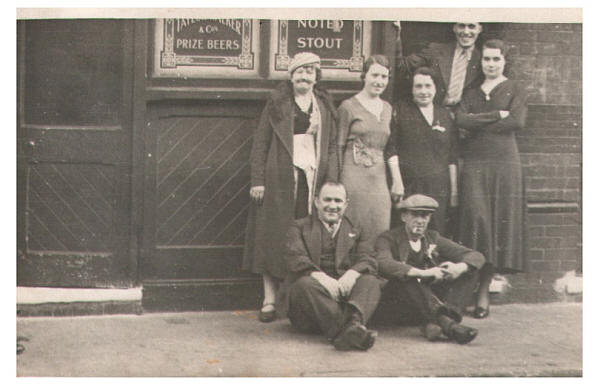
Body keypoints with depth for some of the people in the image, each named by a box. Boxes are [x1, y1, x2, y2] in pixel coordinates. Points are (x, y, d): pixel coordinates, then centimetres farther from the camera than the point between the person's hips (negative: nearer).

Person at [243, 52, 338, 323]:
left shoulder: (325, 106, 15)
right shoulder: (277, 103, 6)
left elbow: (331, 147, 13)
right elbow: (260, 142, 2)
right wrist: (257, 180, -6)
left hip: (312, 177, 2)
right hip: (279, 178, -2)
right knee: (273, 236, -3)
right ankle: (270, 300, 2)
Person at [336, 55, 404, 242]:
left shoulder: (387, 108, 15)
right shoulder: (348, 106, -2)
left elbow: (390, 147, 15)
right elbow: (339, 146, -2)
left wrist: (397, 180, 7)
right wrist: (336, 184, -5)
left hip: (379, 179, 5)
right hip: (354, 176, -5)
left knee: (380, 230, 2)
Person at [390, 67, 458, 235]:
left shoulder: (445, 116, 13)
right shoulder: (401, 110, 3)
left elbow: (452, 158, 14)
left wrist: (454, 190, 10)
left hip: (438, 189, 3)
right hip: (406, 186, -3)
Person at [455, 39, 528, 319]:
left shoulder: (515, 91, 10)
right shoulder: (471, 93, 17)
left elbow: (517, 122, -8)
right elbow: (461, 121, -1)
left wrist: (477, 125, -5)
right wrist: (497, 115, -7)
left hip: (504, 163, -1)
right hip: (474, 165, 1)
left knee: (500, 224, -3)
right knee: (476, 220, -12)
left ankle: (484, 291, 3)